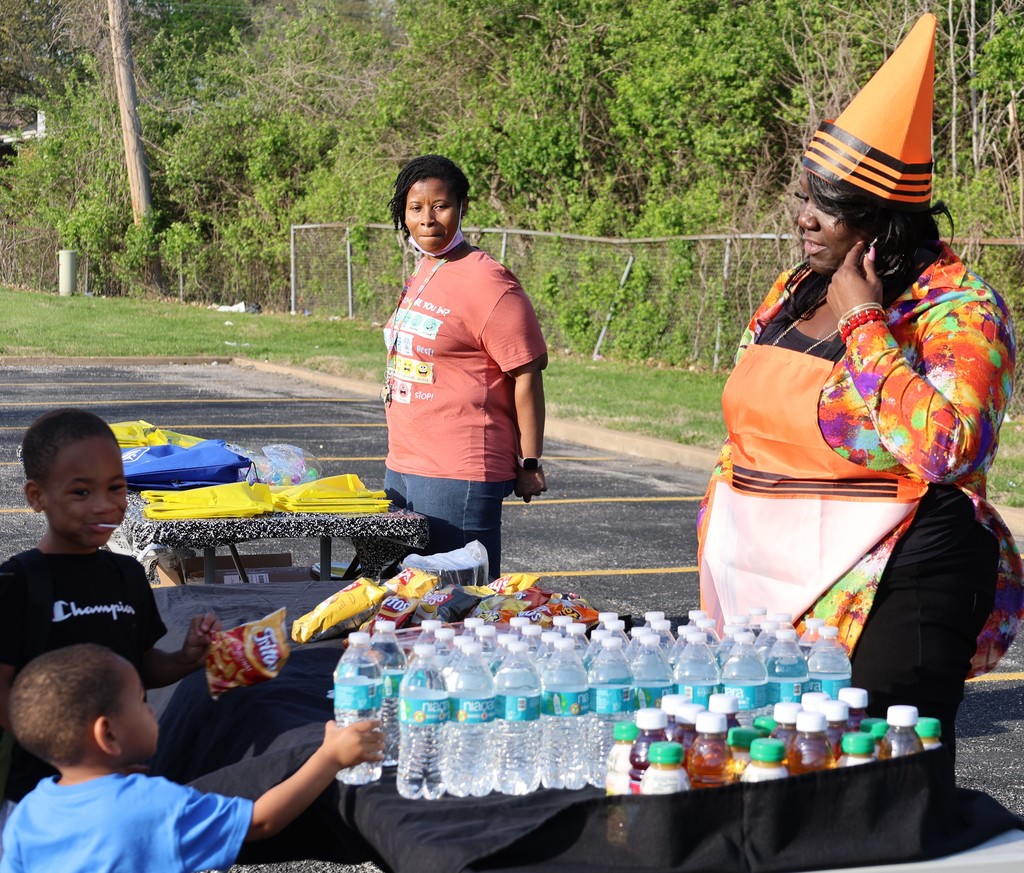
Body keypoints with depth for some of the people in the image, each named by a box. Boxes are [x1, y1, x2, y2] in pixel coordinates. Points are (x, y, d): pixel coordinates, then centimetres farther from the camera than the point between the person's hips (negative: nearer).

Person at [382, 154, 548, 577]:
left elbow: (527, 376, -15)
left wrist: (530, 464, -14)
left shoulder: (487, 284, -15)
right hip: (403, 467, 9)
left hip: (459, 478, -9)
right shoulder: (421, 275, 13)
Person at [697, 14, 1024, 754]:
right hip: (770, 588, 7)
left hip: (887, 598, -7)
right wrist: (724, 546, 19)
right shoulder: (793, 294, 12)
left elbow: (947, 448, -25)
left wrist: (863, 324, -19)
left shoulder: (958, 309, -10)